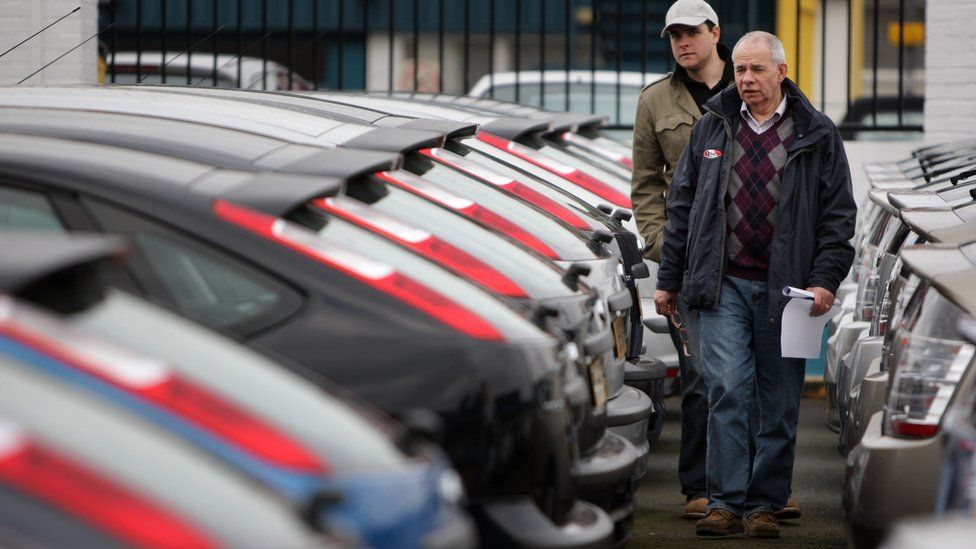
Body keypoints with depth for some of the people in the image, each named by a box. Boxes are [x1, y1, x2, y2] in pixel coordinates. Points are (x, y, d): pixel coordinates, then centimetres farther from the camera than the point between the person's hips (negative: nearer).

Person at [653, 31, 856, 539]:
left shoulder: (817, 135, 3)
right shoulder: (710, 128, 9)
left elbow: (838, 214, 3)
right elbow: (682, 206, 13)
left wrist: (826, 280, -7)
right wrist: (669, 279, 11)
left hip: (785, 288, 0)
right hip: (723, 286, 1)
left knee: (780, 405, 4)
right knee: (727, 392, -9)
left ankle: (765, 505, 13)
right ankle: (725, 503, -7)